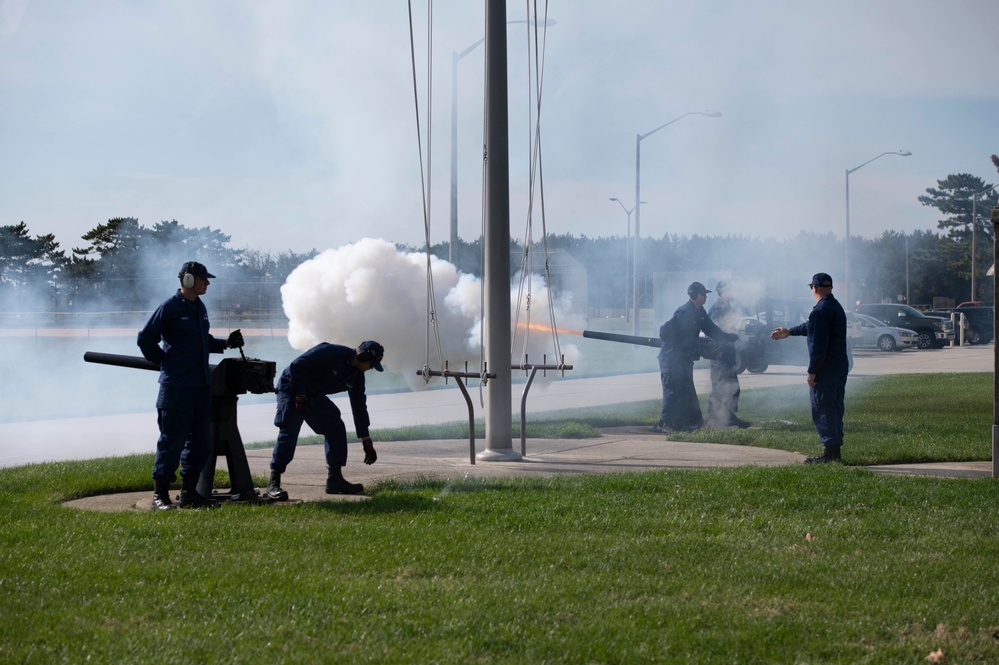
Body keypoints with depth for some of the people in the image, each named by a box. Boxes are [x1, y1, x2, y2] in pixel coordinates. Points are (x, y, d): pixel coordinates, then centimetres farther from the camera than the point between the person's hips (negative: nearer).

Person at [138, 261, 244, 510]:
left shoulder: (200, 307, 14)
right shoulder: (170, 307, -10)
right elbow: (145, 339, -9)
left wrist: (225, 343, 9)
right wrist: (163, 361, -4)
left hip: (201, 385, 8)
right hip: (176, 387, -8)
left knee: (201, 440, 10)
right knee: (173, 440, -5)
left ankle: (189, 492, 19)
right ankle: (160, 495, 3)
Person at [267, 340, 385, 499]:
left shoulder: (356, 375, 1)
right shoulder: (332, 353, -25)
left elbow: (359, 407, 8)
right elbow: (297, 365, -27)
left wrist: (367, 443, 7)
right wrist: (300, 395, -26)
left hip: (314, 396, 9)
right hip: (292, 389, -9)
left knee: (336, 428, 5)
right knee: (289, 432, -21)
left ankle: (335, 480, 8)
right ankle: (273, 483, -22)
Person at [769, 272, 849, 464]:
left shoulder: (819, 311, -17)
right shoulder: (836, 307, 15)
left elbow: (818, 345, -22)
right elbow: (811, 327, 30)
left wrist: (812, 371, -17)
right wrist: (789, 332, 41)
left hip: (825, 370, -10)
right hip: (840, 368, 10)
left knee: (822, 410, -5)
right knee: (835, 410, 14)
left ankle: (829, 451, -7)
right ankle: (835, 451, 17)